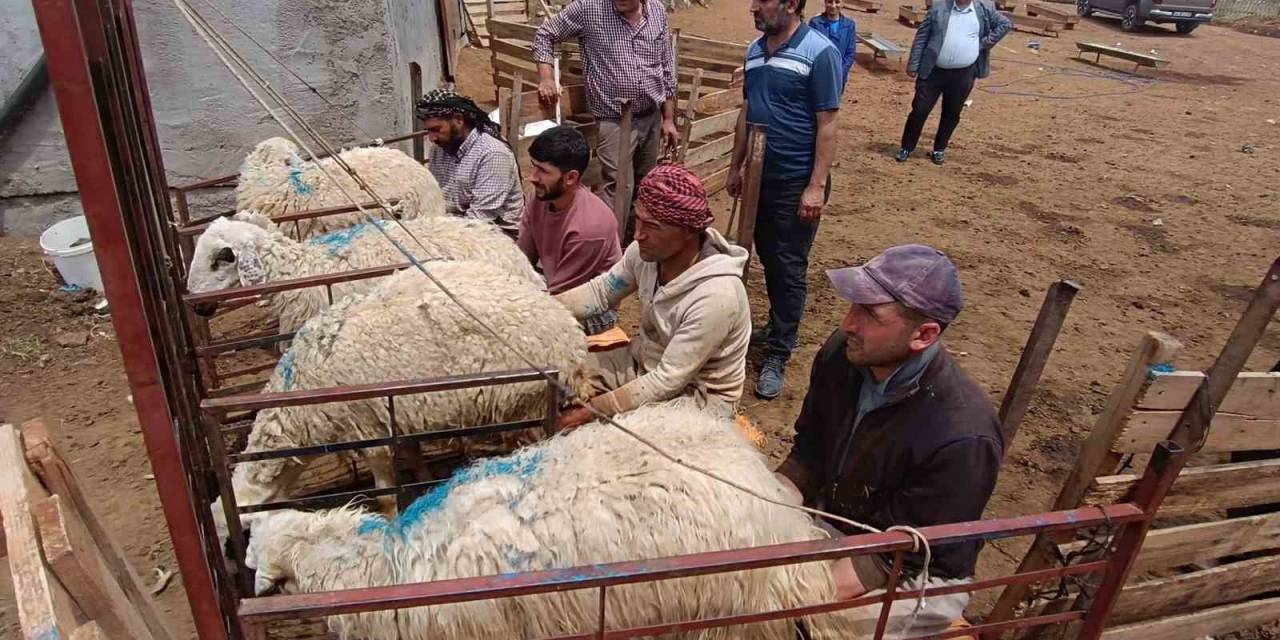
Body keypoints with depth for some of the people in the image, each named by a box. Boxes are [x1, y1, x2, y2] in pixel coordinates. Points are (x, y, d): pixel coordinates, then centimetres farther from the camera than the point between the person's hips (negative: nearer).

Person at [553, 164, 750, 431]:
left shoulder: (715, 295, -35)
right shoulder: (647, 251, -14)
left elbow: (670, 380, -30)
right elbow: (601, 291, 3)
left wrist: (594, 409, -29)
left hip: (698, 394, -6)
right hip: (646, 362, 7)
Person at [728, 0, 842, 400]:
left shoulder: (819, 52, -14)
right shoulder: (755, 51, 7)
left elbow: (827, 125, -15)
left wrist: (817, 185, -18)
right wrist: (736, 166, 15)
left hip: (797, 182, -6)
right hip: (760, 176, 7)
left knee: (788, 269, 1)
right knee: (768, 259, 16)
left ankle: (778, 355, 11)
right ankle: (778, 328, 34)